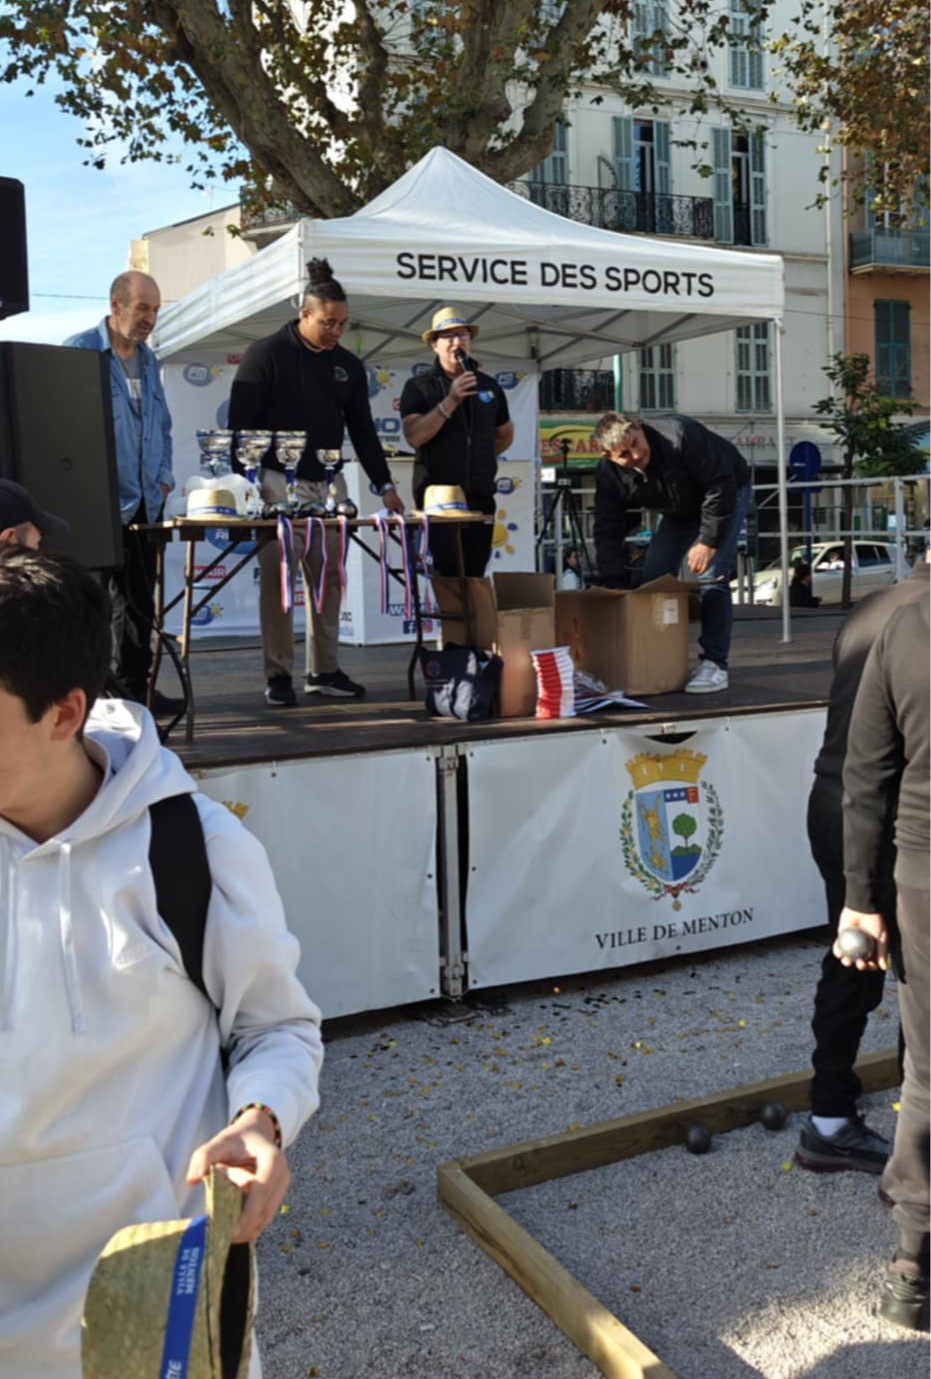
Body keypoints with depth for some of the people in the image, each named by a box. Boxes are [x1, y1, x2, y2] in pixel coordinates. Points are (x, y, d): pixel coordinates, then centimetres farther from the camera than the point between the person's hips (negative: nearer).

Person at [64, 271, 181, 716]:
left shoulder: (147, 358, 15)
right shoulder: (79, 350, -7)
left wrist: (163, 477, 9)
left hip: (144, 501, 7)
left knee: (139, 600, 10)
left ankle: (135, 685, 19)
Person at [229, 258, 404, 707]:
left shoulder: (348, 366, 11)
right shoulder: (265, 355, -3)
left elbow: (363, 431, 16)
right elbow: (240, 425, -6)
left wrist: (384, 485, 11)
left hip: (329, 485, 5)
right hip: (278, 484, -5)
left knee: (328, 579, 5)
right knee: (278, 580, -5)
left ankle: (324, 670, 14)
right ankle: (278, 675, 3)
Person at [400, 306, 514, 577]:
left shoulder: (489, 386, 12)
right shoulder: (418, 387, 1)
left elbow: (505, 435, 27)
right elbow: (414, 437, -15)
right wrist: (450, 401, -18)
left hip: (480, 497, 4)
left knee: (475, 573, 5)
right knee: (448, 572, -12)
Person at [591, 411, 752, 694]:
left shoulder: (679, 436, -37)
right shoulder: (609, 474, -20)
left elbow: (720, 488, -32)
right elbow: (607, 531, -17)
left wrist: (708, 541, -31)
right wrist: (614, 586, -26)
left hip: (726, 494, -6)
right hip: (679, 510, 6)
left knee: (711, 576, -20)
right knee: (653, 579, -1)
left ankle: (714, 664, -18)